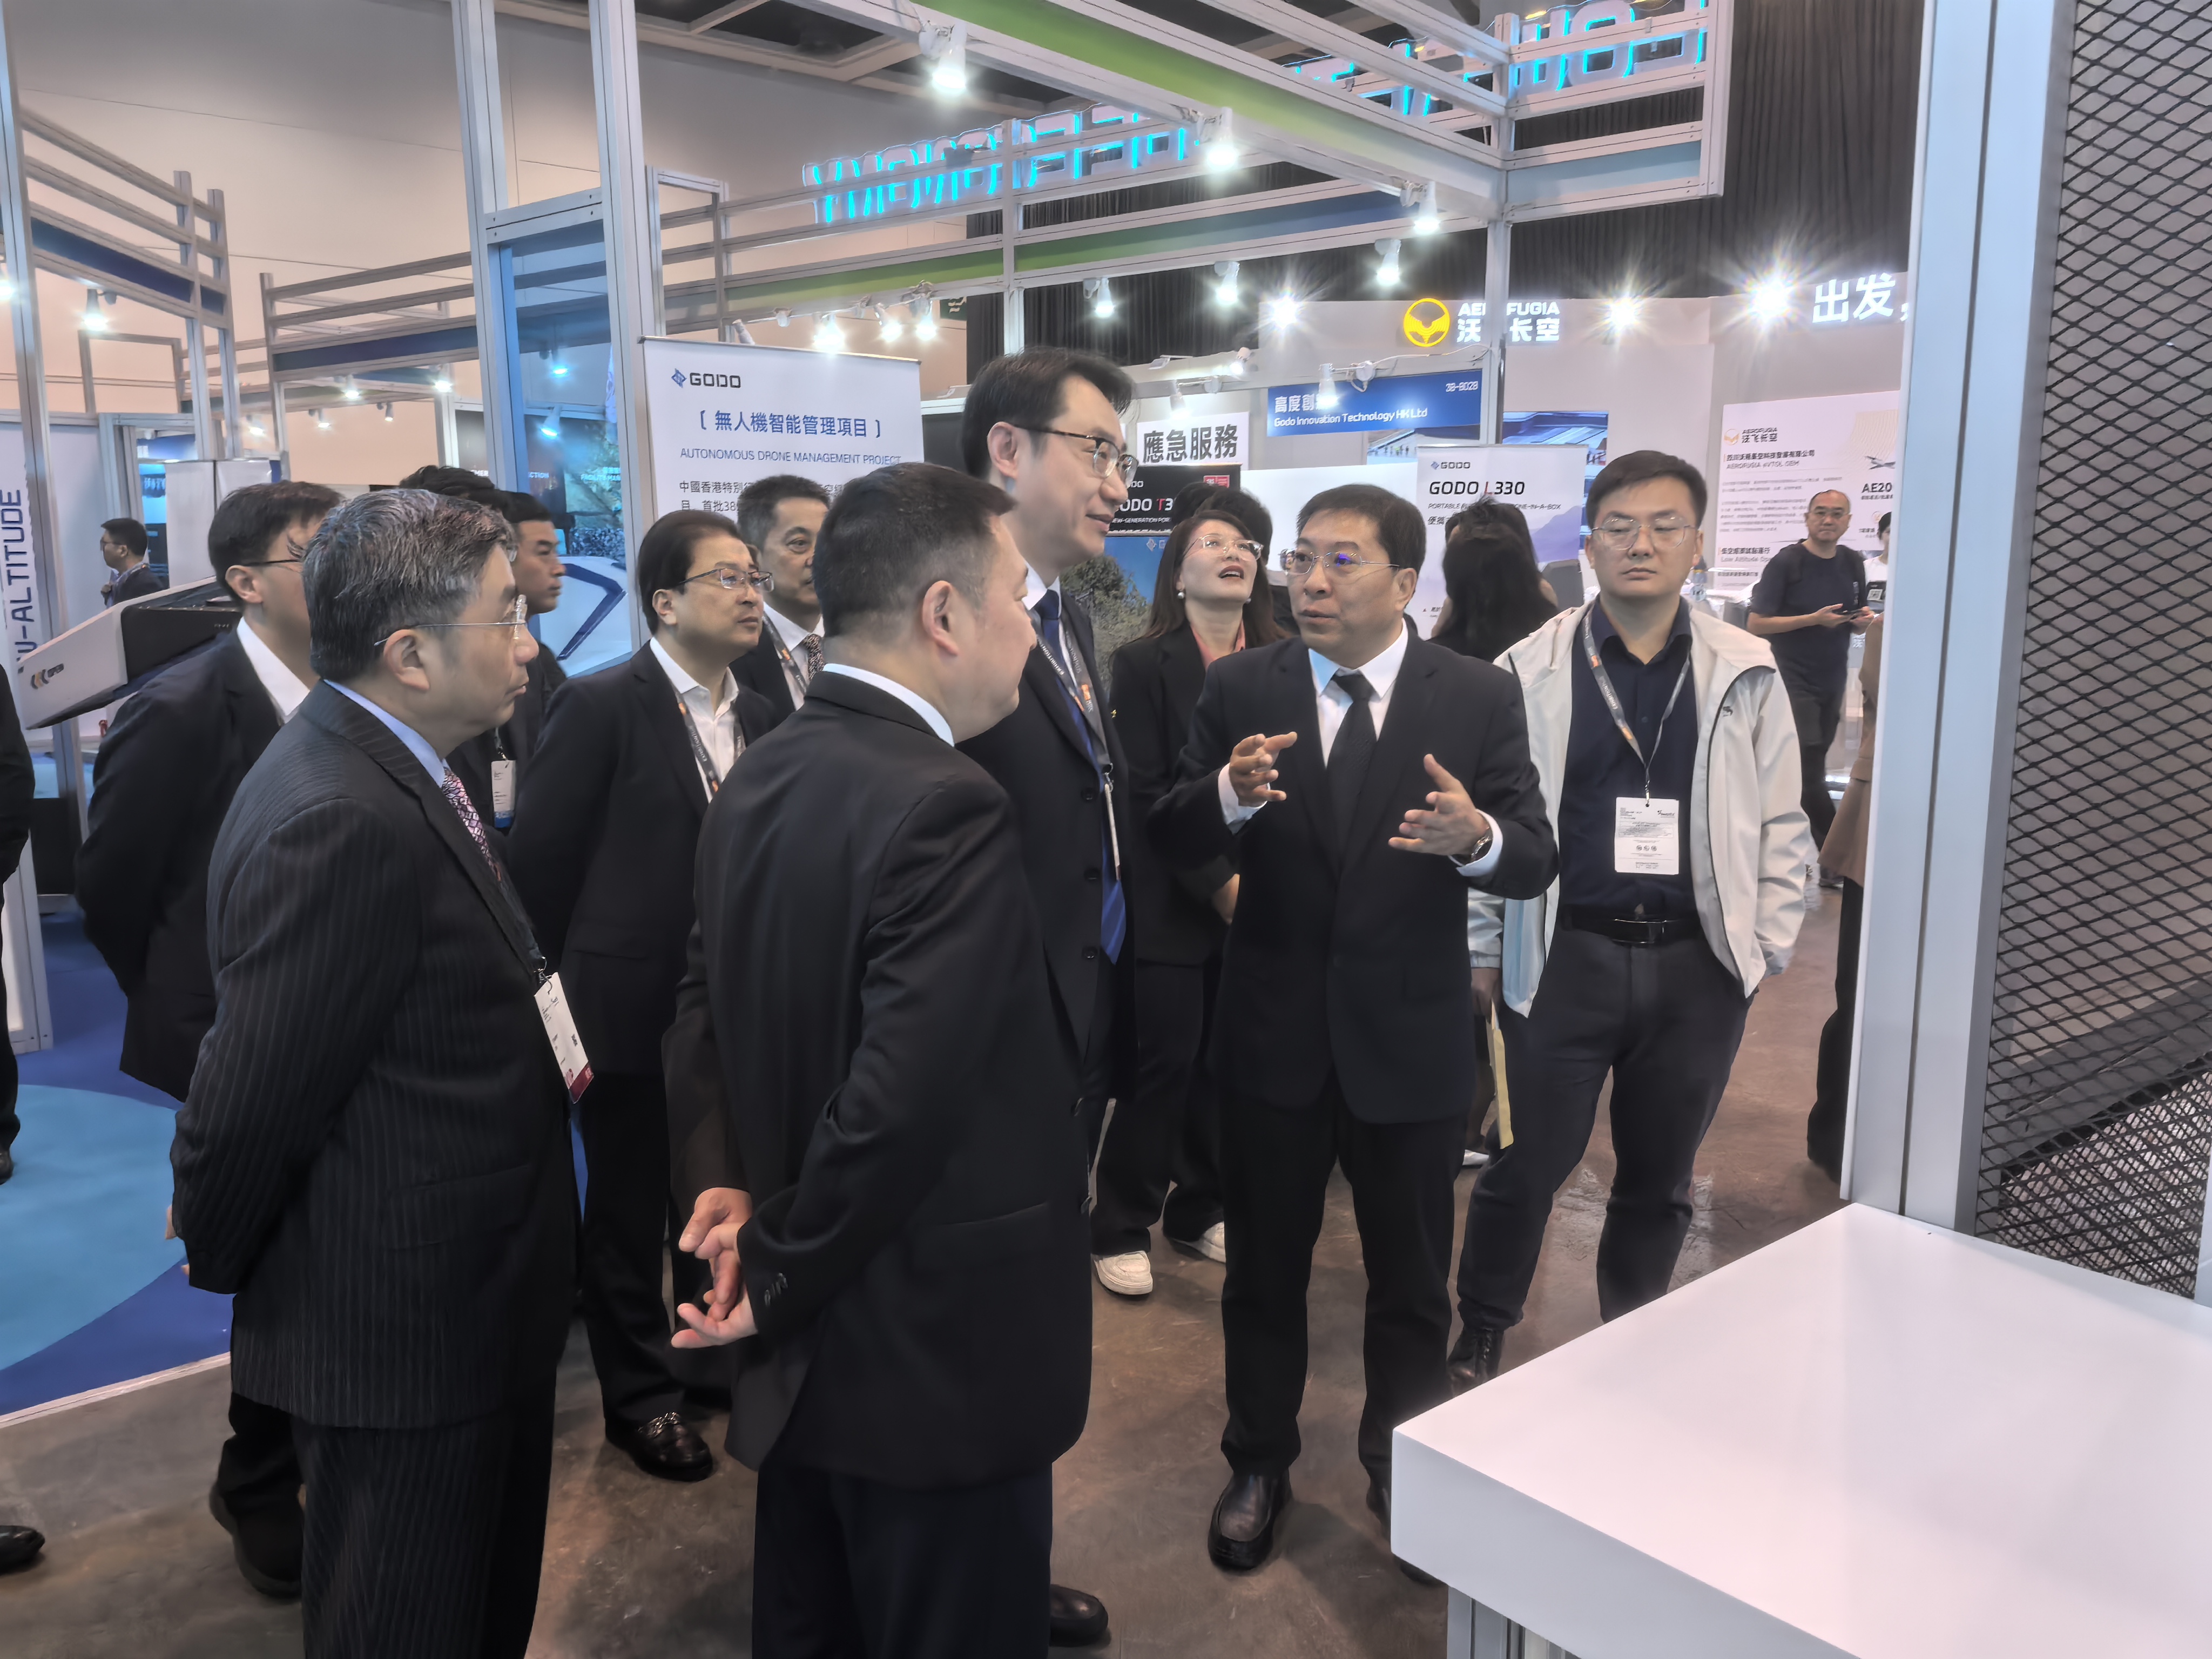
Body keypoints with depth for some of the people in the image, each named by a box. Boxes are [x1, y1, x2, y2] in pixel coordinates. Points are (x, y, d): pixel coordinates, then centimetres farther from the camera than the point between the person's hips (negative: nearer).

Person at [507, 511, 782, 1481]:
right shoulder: (601, 707, -11)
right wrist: (585, 974, -3)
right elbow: (541, 855, -9)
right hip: (631, 1005, -5)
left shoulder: (758, 717, 6)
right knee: (629, 1208, 11)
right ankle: (639, 1397, 28)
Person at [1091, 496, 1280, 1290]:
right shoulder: (1144, 663, -4)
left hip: (1254, 902, 4)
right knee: (1166, 1062, 0)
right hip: (1173, 900, -4)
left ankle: (1199, 1213, 26)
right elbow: (1148, 792, -8)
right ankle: (1121, 1227, 16)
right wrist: (1218, 882, -14)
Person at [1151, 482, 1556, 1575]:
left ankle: (1403, 1473, 42)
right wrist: (1231, 794, -29)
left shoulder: (1478, 697, -6)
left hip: (1411, 1037, 0)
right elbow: (1173, 847, -7)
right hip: (1273, 1030, 1)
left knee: (1411, 1281, 18)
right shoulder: (1241, 688, -4)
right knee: (1264, 1269, 18)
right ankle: (1259, 1463, 41)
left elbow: (1534, 862, -9)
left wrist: (1476, 837, -32)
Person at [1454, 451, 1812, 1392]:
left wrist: (1768, 947, 2)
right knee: (1528, 1166, 6)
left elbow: (1781, 826, 8)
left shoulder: (1745, 676, 4)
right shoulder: (1531, 671, -1)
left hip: (1699, 966, 2)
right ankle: (1477, 1347, 26)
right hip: (1565, 957, -2)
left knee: (1659, 1180, 15)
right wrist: (1481, 950, 0)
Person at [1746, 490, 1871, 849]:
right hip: (1794, 680, -6)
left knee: (1813, 766, 10)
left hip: (1832, 682, 6)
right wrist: (1814, 619, -21)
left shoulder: (1853, 564, 10)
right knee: (1809, 770, -11)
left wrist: (1863, 621, -5)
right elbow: (1757, 624, -12)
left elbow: (1855, 623, 20)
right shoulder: (1786, 563, -9)